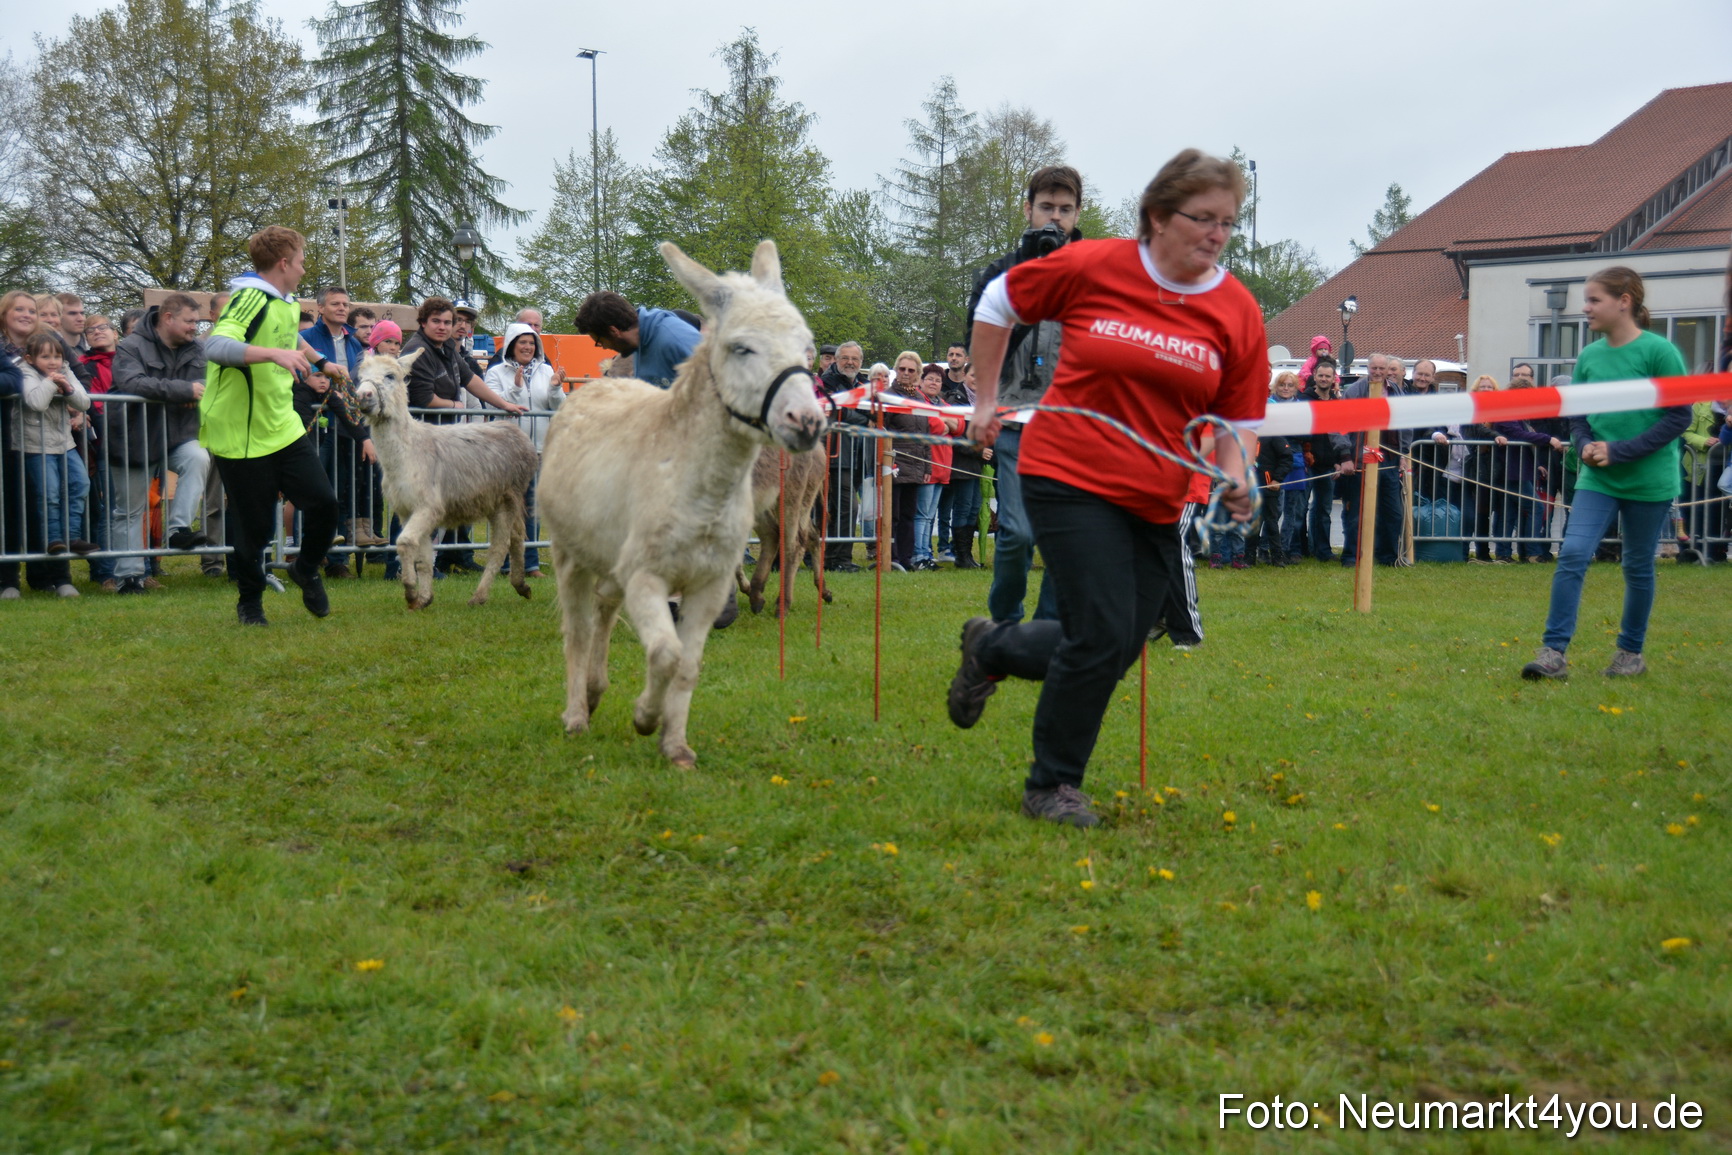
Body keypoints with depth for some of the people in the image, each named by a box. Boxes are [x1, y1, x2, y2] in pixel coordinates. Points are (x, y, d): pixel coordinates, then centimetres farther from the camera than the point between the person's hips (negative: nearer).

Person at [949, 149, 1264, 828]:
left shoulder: (1237, 311, 0)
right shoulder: (1091, 268, -7)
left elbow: (1235, 418, 8)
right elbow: (998, 302, 9)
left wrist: (1235, 479, -11)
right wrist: (986, 400, 8)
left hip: (1156, 501, 5)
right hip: (1069, 477, -5)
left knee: (1118, 649, 8)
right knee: (1102, 635, -11)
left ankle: (990, 649, 36)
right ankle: (1051, 785, 10)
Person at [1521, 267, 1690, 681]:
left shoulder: (1659, 352, -11)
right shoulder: (1589, 356, 4)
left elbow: (1678, 417, -12)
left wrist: (1619, 452, -18)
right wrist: (1585, 446, -9)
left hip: (1649, 480, -3)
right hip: (1598, 479, 4)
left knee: (1638, 567, 9)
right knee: (1572, 554, -12)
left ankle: (1631, 652, 26)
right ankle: (1555, 652, -11)